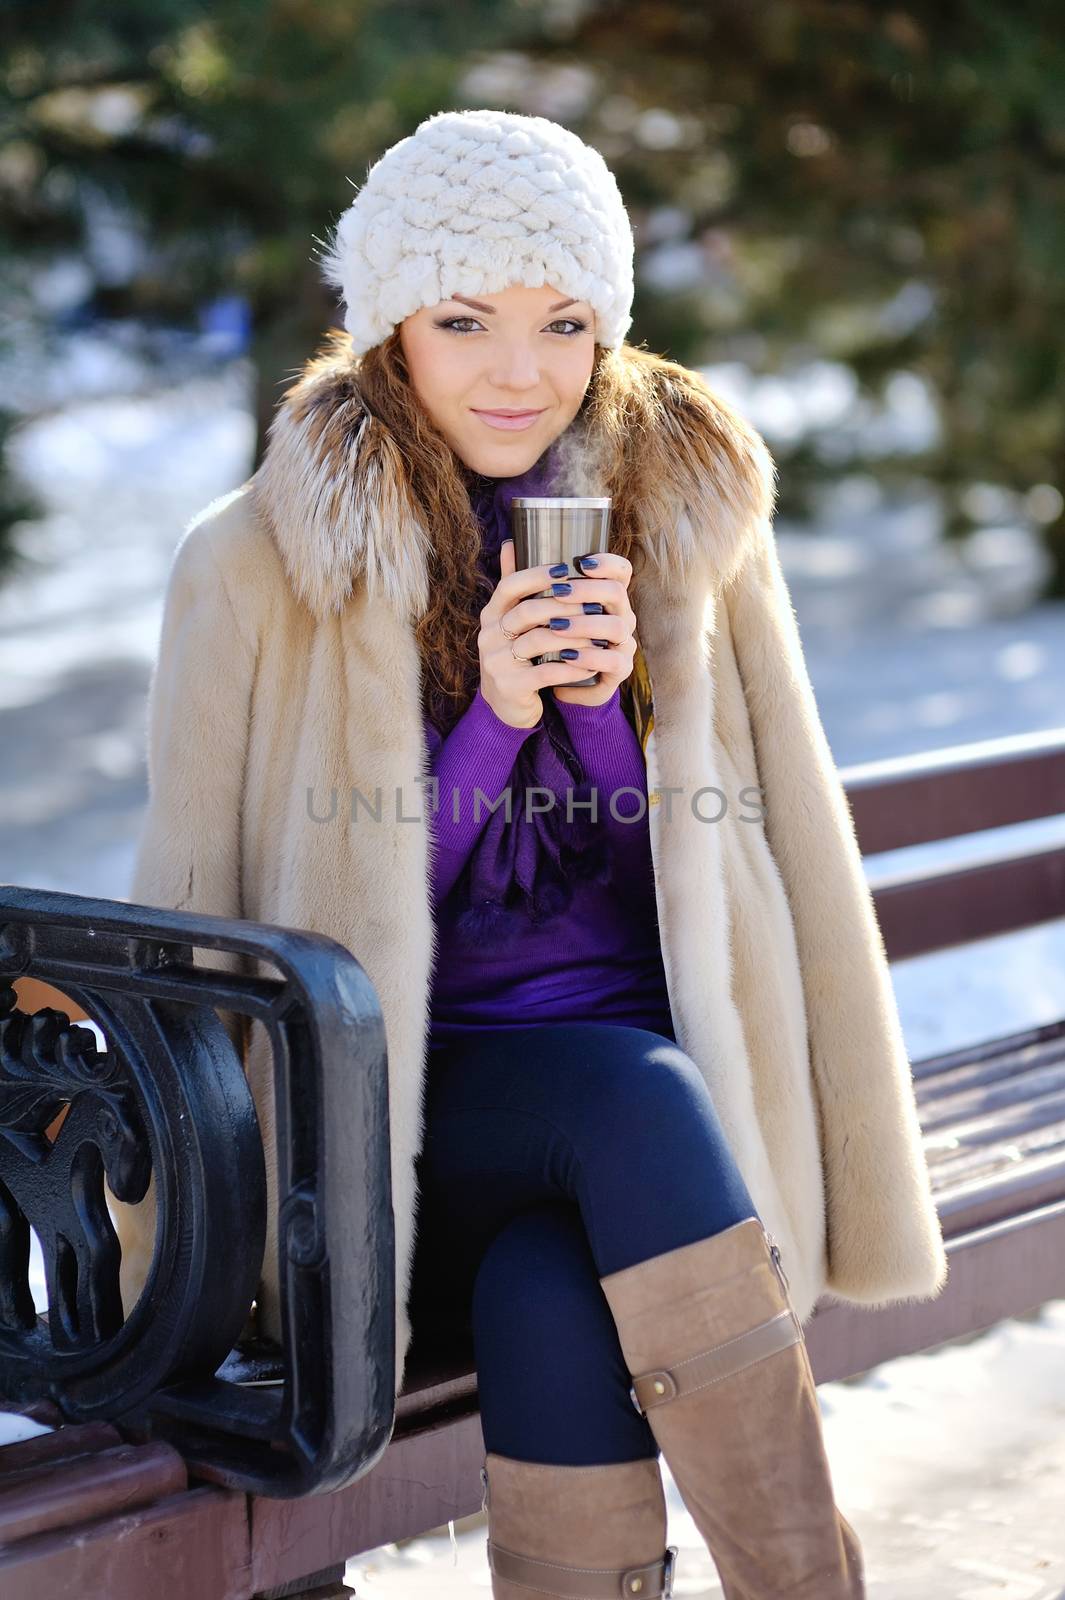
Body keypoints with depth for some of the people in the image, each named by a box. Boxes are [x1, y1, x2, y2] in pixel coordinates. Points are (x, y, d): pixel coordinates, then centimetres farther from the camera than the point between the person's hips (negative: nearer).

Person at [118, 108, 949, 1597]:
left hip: (662, 1072, 2)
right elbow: (198, 929, -2)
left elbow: (788, 855, 11)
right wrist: (490, 716, -11)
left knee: (554, 1303, -33)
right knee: (630, 1098, -34)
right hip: (391, 1129, -1)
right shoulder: (257, 569, -2)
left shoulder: (694, 517, 6)